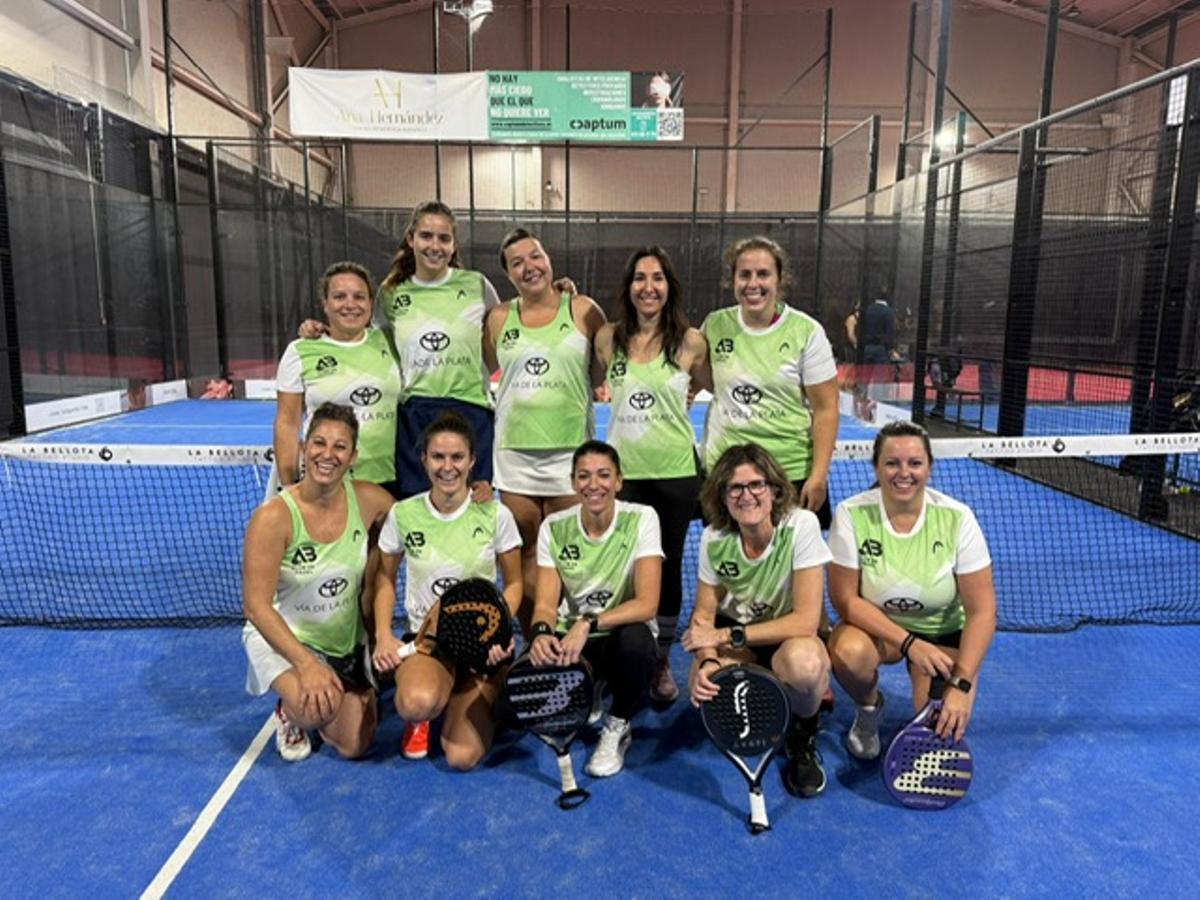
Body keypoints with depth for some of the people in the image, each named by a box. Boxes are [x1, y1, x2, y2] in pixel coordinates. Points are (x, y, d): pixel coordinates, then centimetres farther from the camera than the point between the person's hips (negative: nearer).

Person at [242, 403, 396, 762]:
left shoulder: (369, 500, -14)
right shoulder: (274, 516, -24)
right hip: (282, 637, -3)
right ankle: (290, 713, 5)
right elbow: (257, 607, -23)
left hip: (347, 640, 4)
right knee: (314, 708, -32)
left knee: (354, 747, 4)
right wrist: (307, 664, -31)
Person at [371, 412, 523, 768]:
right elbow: (385, 578, 10)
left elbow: (513, 583, 3)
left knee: (462, 757, -15)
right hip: (426, 636, 0)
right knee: (418, 702, -36)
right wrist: (383, 635, -3)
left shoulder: (495, 515, -7)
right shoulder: (403, 514, -4)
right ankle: (420, 718, 5)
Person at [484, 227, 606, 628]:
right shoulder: (499, 317, 7)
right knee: (525, 555, 8)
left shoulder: (582, 309, 2)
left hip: (569, 447, -2)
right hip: (515, 448, 2)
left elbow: (605, 373, 9)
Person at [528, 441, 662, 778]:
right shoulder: (554, 527, -5)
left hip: (622, 636, -1)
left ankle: (617, 727, -5)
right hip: (569, 638, 2)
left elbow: (647, 604, -21)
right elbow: (546, 604, -8)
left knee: (635, 640, -37)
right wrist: (542, 633, -32)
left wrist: (589, 623, -34)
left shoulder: (641, 519, -12)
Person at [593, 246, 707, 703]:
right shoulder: (608, 337, 1)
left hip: (676, 472, -1)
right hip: (623, 471, 1)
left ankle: (662, 661, 29)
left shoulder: (690, 340, -5)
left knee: (668, 566, 10)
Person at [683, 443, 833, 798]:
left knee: (803, 661, -39)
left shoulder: (801, 526, -22)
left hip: (791, 638, -3)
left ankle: (804, 736, -2)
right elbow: (704, 614, -3)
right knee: (708, 689, -29)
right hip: (735, 638, 3)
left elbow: (805, 621, -24)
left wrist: (726, 635, -25)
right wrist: (707, 660, -26)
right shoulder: (714, 539, -10)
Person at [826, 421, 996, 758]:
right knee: (848, 650, -34)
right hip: (876, 625, 0)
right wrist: (908, 643, -25)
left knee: (945, 728, -21)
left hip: (944, 632, 0)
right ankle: (869, 708, 3)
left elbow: (981, 611, -15)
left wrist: (961, 685, -23)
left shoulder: (957, 518, -18)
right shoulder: (851, 514, -19)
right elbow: (846, 599, -16)